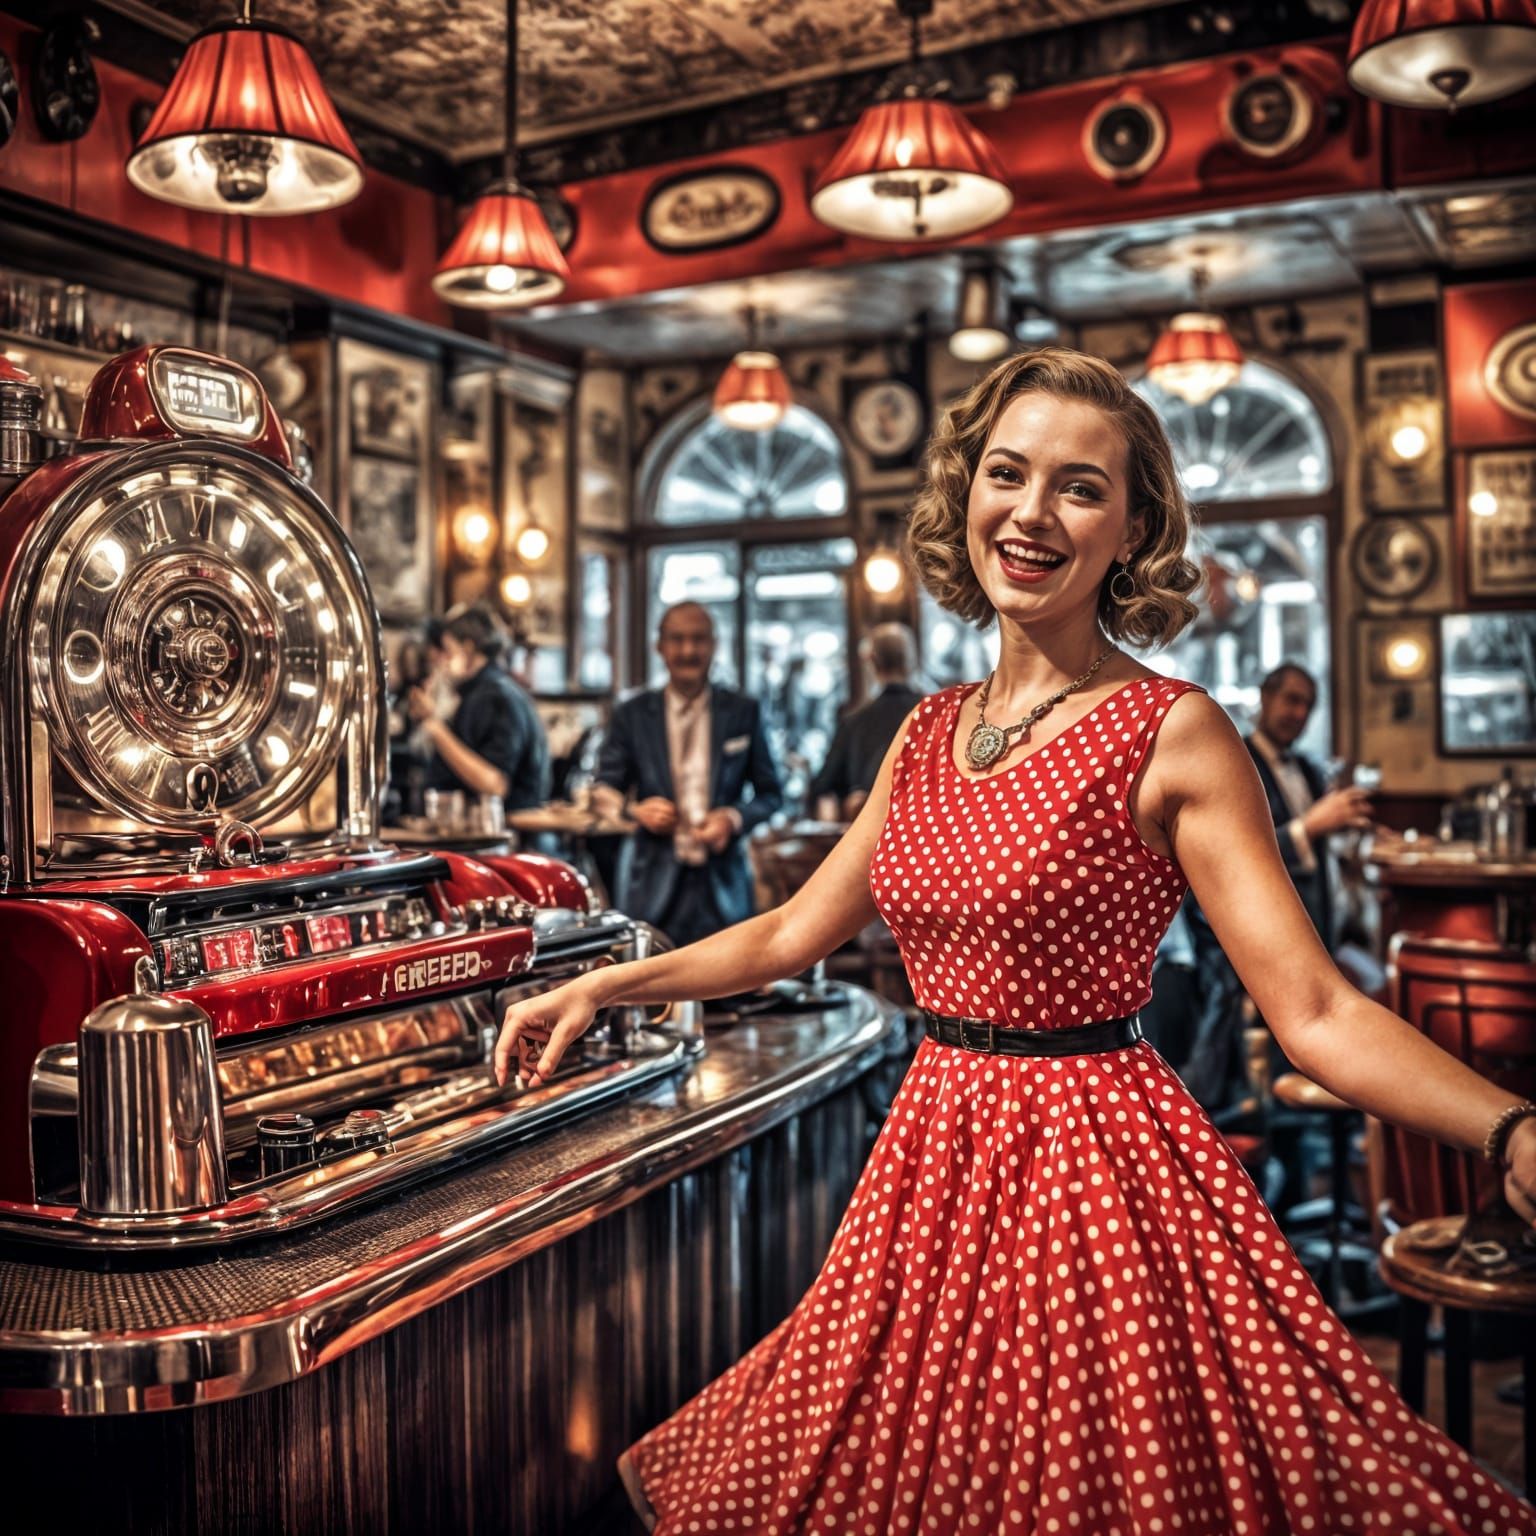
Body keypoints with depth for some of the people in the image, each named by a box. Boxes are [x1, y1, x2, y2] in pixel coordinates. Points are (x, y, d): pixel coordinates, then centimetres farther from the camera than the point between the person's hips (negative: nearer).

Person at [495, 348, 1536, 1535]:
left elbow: (1315, 1012, -16)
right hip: (937, 1157, 6)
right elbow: (797, 932, 14)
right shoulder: (929, 734, 6)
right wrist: (604, 987, 15)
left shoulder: (1171, 734, -11)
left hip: (1096, 1168, -6)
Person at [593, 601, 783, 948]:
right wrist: (636, 810, -12)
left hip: (722, 879, 0)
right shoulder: (632, 715, 8)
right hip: (654, 882, 0)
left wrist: (734, 818, -9)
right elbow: (602, 787, 9)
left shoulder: (743, 712, 9)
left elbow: (771, 793, 11)